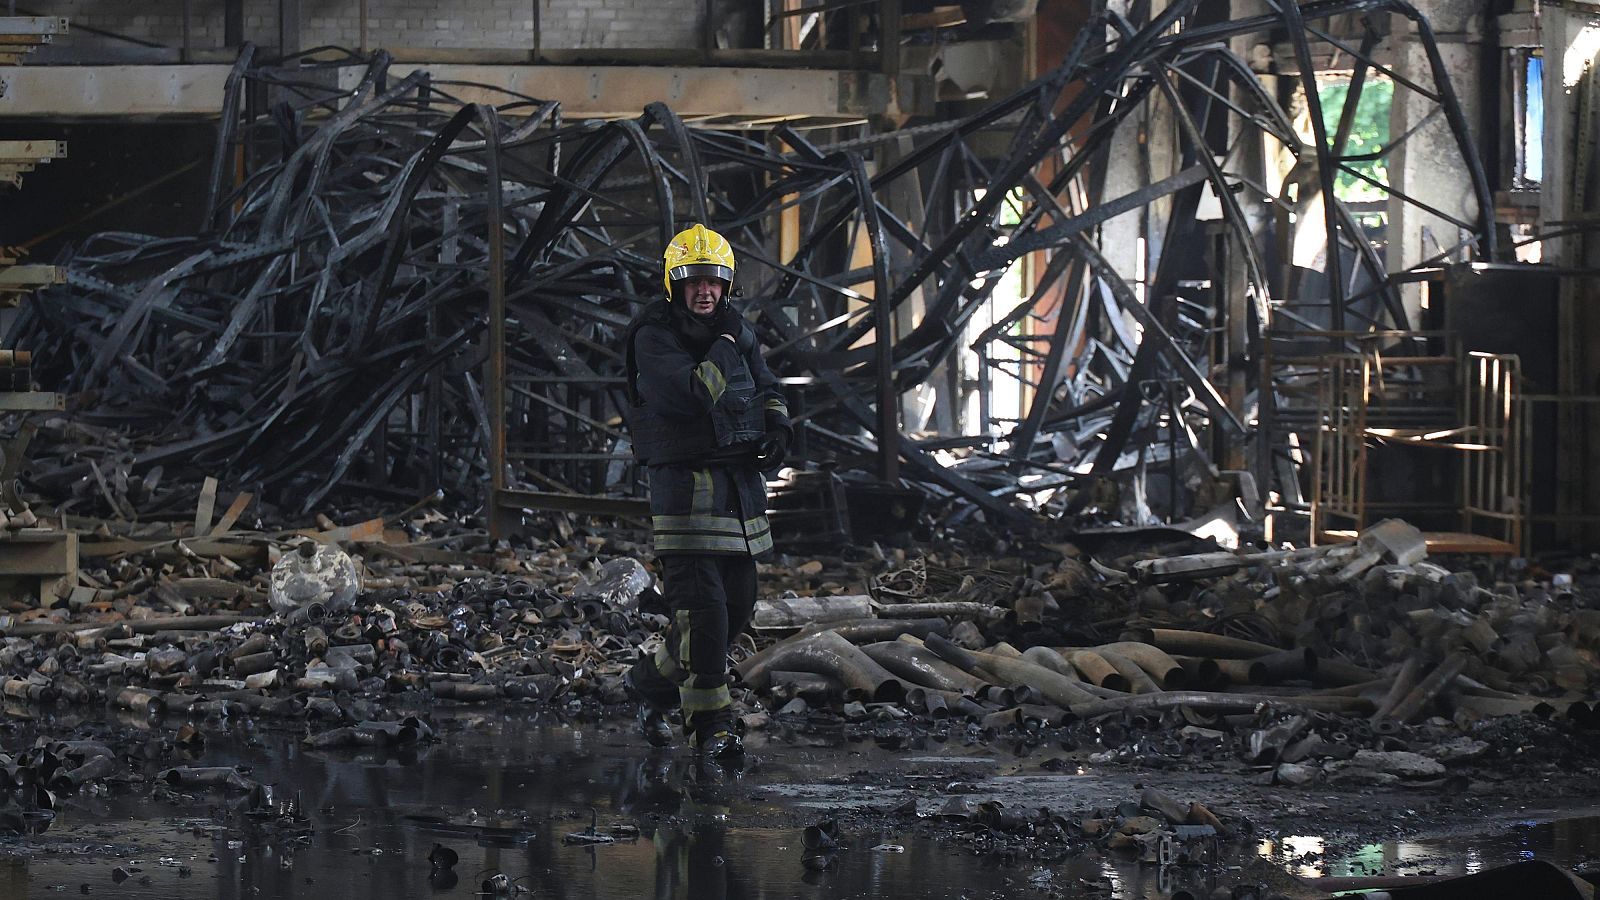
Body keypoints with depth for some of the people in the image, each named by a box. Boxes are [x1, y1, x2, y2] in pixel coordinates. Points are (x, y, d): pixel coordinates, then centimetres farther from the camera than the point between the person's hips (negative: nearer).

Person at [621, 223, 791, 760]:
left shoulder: (738, 331, 11)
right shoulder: (653, 337, -10)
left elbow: (766, 388, 23)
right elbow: (694, 394, -24)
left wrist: (778, 427, 4)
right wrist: (722, 348, -11)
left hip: (741, 481, 7)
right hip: (685, 479, -7)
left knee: (738, 602, 9)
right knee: (703, 605, -13)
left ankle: (653, 680, 28)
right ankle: (710, 724, -7)